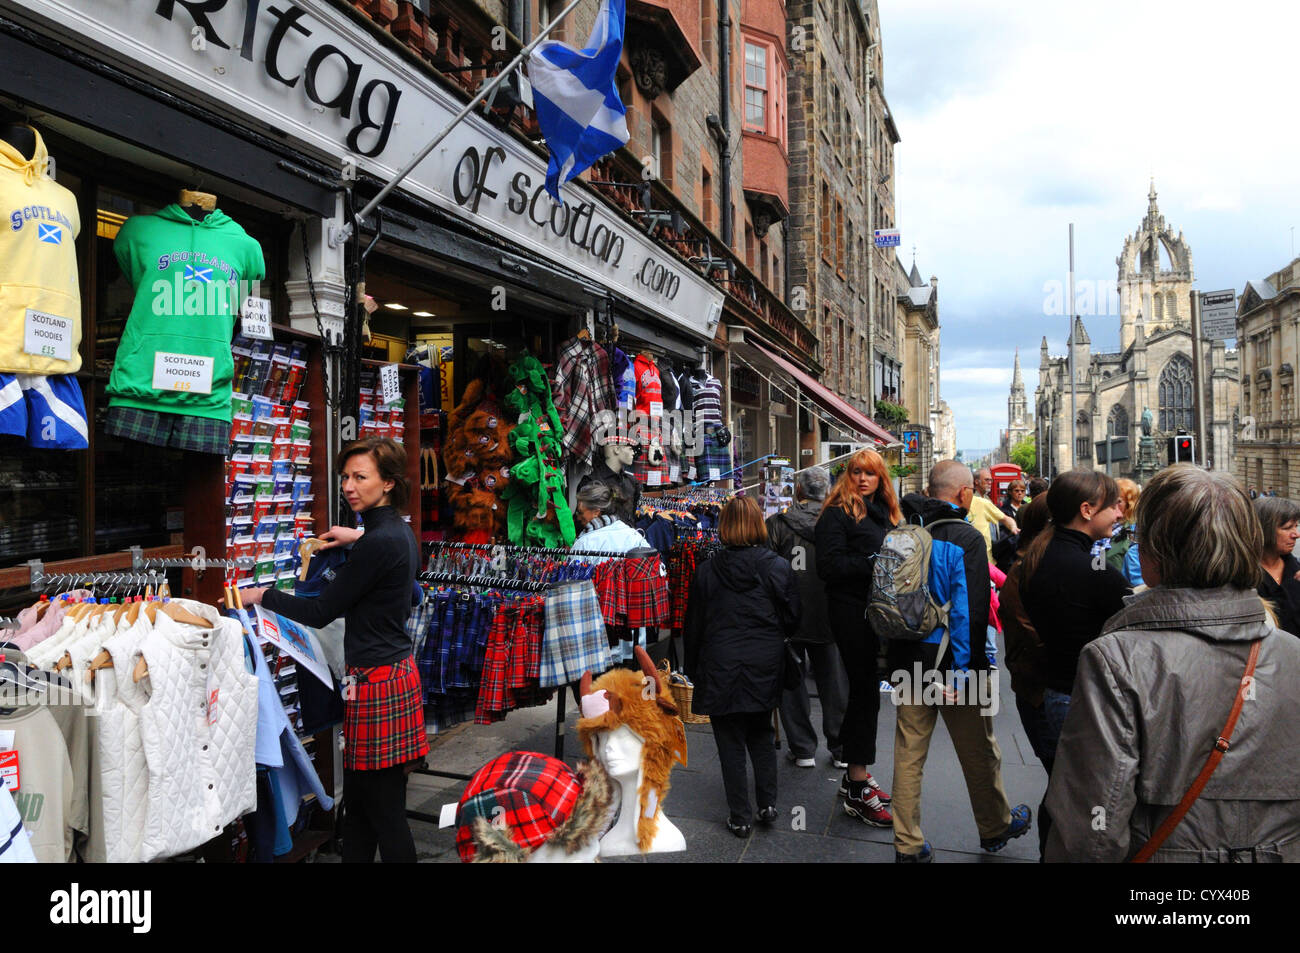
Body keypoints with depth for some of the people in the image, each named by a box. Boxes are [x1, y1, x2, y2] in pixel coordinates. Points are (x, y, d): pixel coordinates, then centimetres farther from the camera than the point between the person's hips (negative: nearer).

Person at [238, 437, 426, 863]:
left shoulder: (378, 543, -20)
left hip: (377, 681, -10)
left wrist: (262, 596, -3)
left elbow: (320, 612, -14)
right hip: (394, 669, 10)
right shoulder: (399, 532, 9)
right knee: (358, 802, 19)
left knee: (385, 811, 1)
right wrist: (359, 539, 32)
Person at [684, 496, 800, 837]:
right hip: (765, 667, 2)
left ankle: (740, 817, 15)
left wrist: (693, 668, 11)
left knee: (731, 743, 8)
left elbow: (694, 624, -1)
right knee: (761, 735, 21)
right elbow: (792, 621, 1)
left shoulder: (707, 570, -7)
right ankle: (768, 803, 21)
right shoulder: (778, 567, -6)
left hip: (721, 668, -2)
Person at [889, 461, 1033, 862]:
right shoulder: (965, 538, -15)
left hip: (909, 661, 5)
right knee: (978, 752, 16)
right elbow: (969, 610, -20)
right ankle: (995, 827, 37)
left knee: (909, 751, 10)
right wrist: (964, 672, -15)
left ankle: (908, 844, 19)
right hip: (951, 662, -5)